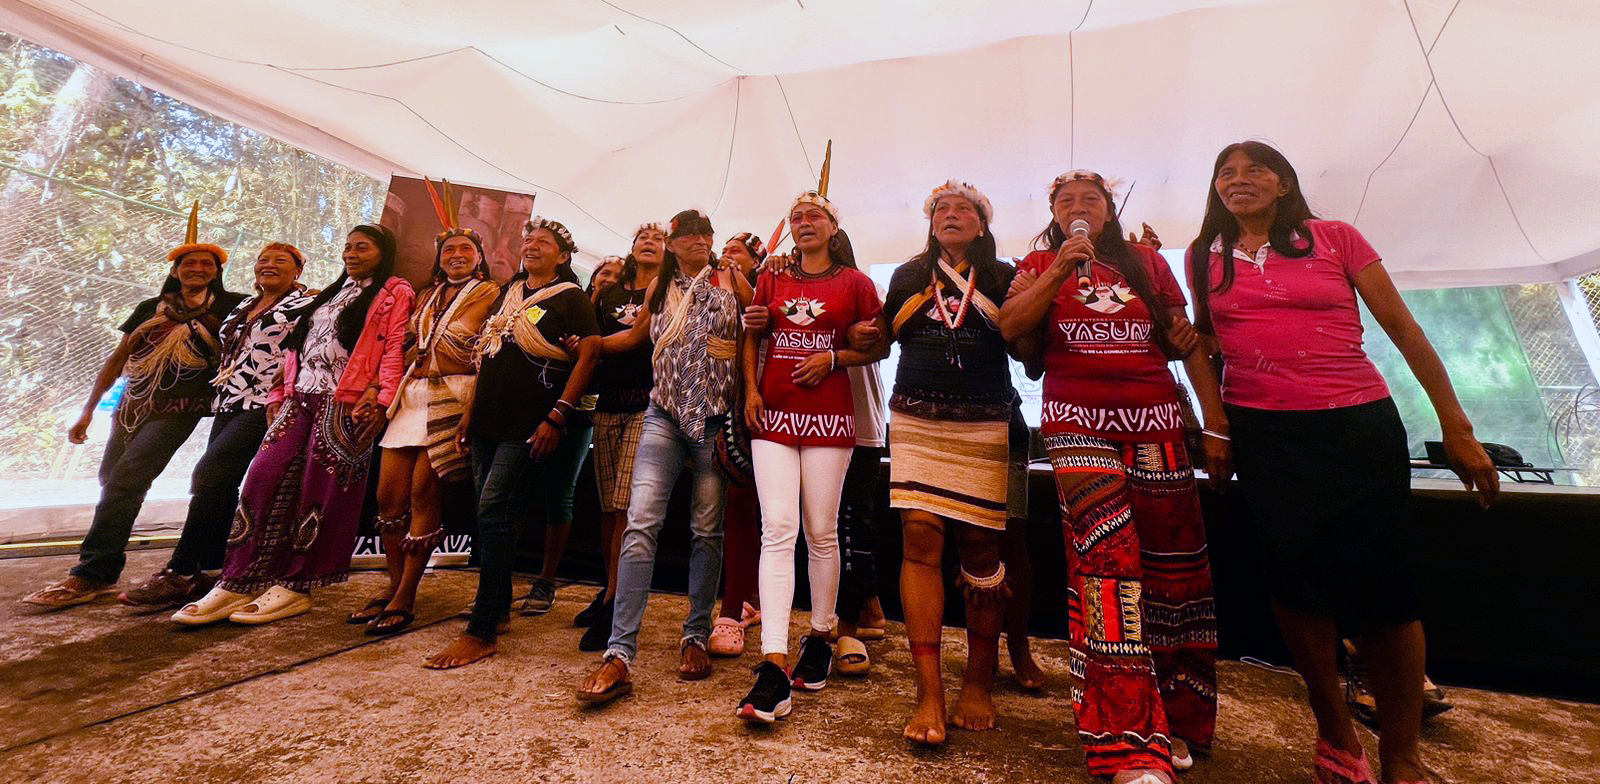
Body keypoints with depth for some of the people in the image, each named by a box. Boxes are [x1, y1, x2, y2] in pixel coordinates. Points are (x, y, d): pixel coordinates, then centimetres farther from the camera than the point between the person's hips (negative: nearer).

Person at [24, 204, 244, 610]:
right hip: (131, 406, 6)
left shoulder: (230, 306, 2)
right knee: (110, 481, 9)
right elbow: (118, 359, 15)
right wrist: (87, 410, 14)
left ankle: (92, 575, -10)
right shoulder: (150, 308, 13)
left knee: (124, 482, -15)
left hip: (177, 410, -6)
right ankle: (105, 565, 22)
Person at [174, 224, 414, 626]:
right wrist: (279, 394, 16)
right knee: (263, 479, -2)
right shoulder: (331, 293, 27)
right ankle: (237, 584, 4)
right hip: (300, 399, 7)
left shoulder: (394, 293, 4)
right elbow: (296, 347, 26)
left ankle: (295, 588, 4)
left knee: (319, 492, -5)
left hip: (346, 404, -7)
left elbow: (395, 348, -9)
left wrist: (382, 398, -20)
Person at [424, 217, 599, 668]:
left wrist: (557, 416, -18)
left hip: (531, 426, -7)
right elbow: (488, 354, 22)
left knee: (494, 510, -13)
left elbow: (589, 355, -12)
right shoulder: (509, 293, 20)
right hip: (490, 419, 7)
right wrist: (472, 410, 16)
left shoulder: (571, 298, -1)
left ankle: (481, 634, -6)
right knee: (493, 514, 10)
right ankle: (499, 607, 25)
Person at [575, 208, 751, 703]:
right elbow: (637, 335, 28)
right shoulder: (659, 287, 15)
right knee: (641, 524, -11)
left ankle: (696, 637, 20)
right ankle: (619, 656, -8)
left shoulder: (730, 280, 8)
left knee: (707, 530, 4)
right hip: (665, 416, 2)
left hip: (715, 418, -1)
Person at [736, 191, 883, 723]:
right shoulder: (772, 279, 16)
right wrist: (750, 388, 3)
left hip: (828, 416, -1)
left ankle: (819, 639, 26)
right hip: (774, 414, 2)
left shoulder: (854, 282, 8)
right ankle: (774, 667, -9)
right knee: (778, 528, -9)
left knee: (821, 531, 4)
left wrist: (834, 358, -9)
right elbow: (751, 338, 17)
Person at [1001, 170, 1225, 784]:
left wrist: (1217, 424, 6)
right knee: (1106, 558, -15)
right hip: (1079, 422, -2)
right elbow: (1010, 328, -5)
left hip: (1155, 422, 3)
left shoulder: (1146, 261, 16)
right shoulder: (1041, 264, 12)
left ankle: (1176, 721, 23)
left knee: (1173, 563, 4)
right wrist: (1058, 272, -13)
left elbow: (1187, 342, 12)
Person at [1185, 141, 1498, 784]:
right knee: (1297, 581, 3)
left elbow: (1403, 328, 4)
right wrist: (1213, 422, 3)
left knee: (1387, 584, 1)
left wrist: (1457, 428, 1)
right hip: (1262, 435, 1)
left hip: (1361, 424, 0)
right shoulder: (1205, 258, 9)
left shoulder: (1337, 239, 5)